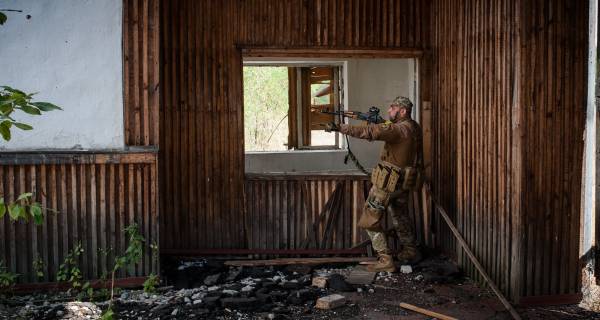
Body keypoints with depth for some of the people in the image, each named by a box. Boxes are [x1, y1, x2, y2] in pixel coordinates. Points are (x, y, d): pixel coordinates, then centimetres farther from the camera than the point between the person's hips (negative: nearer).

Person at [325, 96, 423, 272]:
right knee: (401, 218, 26)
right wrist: (379, 123, -2)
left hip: (387, 183, -9)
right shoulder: (415, 128, 6)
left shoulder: (399, 129, -22)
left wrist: (339, 128, -38)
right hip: (403, 182, 9)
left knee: (370, 221, -1)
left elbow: (370, 132, -34)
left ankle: (386, 261, -1)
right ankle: (411, 252, 38)